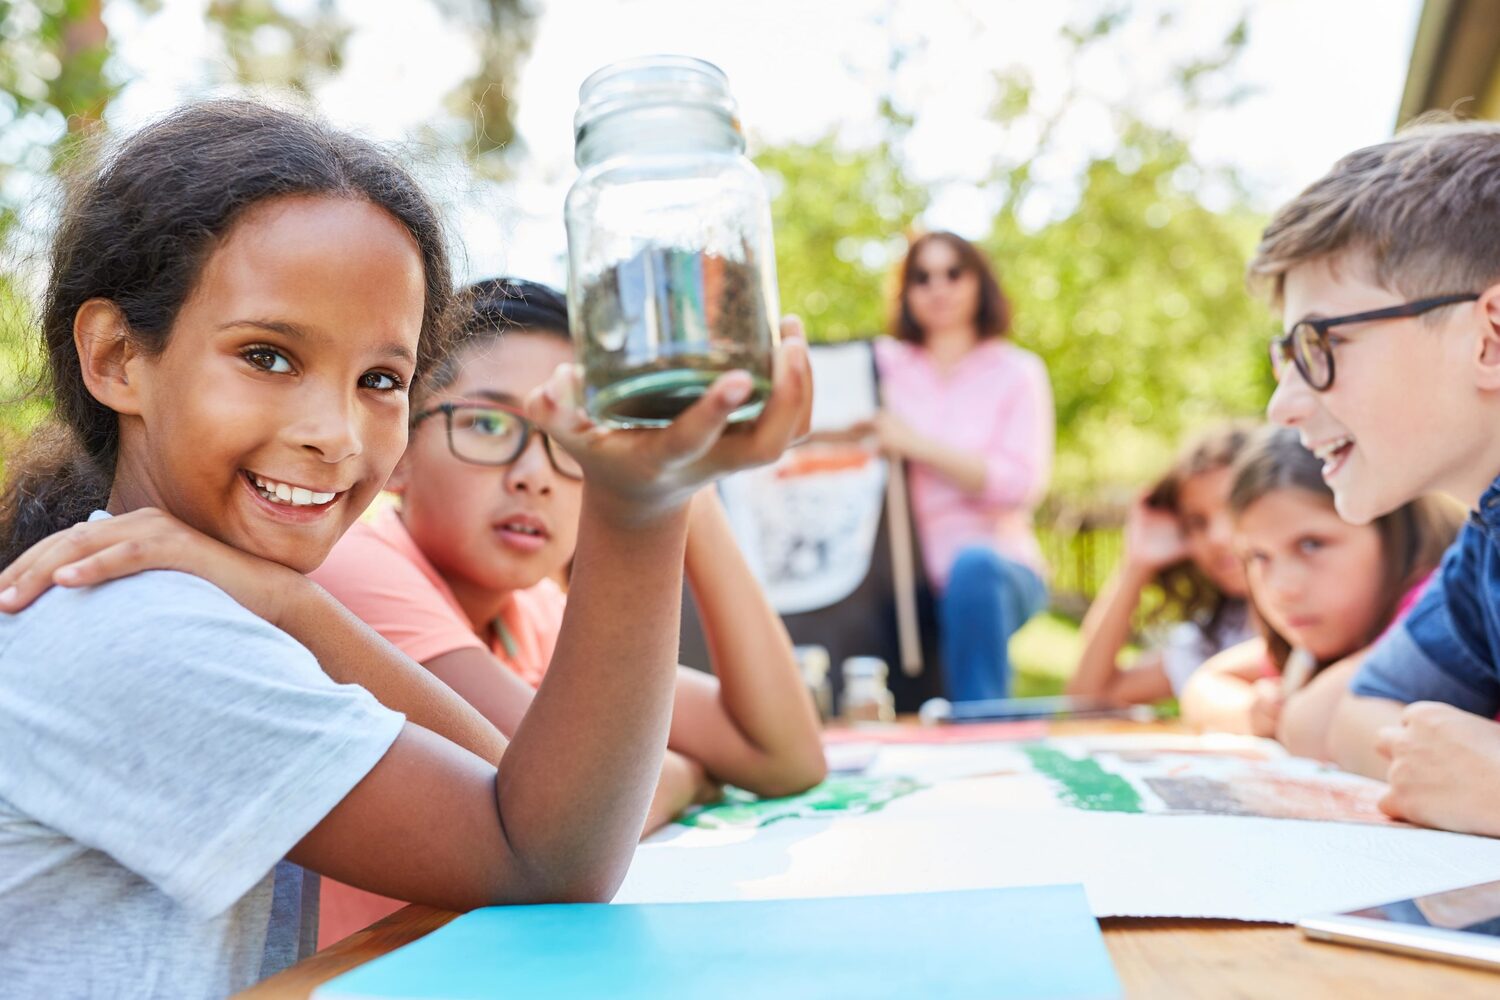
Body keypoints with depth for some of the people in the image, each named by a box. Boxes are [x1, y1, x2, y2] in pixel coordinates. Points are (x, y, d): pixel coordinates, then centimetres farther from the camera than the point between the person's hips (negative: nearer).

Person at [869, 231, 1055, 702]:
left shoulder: (1017, 371, 9)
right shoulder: (884, 362, 14)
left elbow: (1022, 483, -5)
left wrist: (915, 445, -11)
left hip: (997, 563, -1)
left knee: (973, 566, -36)